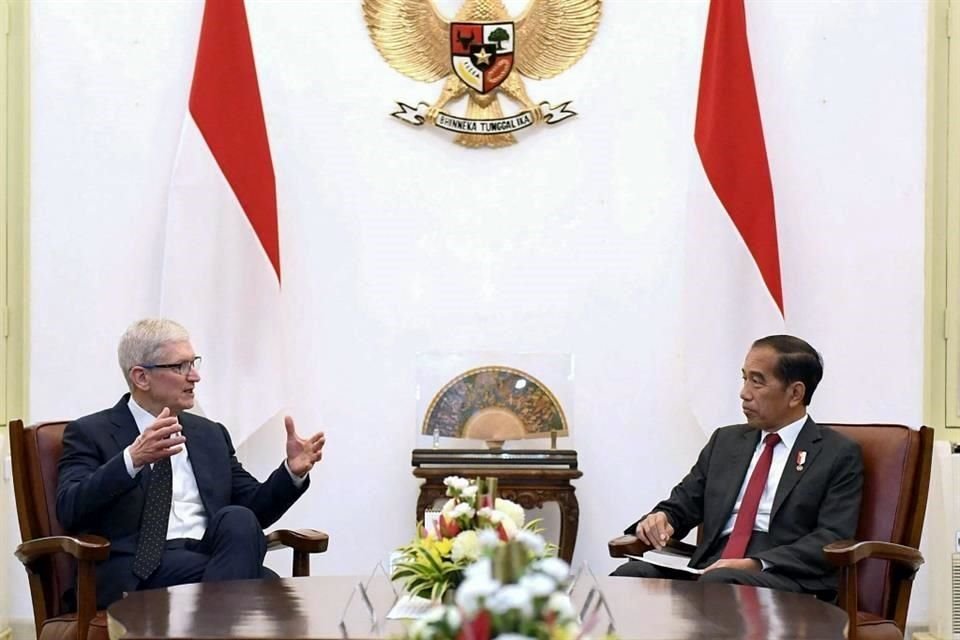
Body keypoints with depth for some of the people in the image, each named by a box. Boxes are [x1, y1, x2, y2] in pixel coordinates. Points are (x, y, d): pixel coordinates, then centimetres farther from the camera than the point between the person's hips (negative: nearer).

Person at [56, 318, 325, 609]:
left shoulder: (211, 434, 22)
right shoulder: (91, 433, 6)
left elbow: (255, 509, 20)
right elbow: (70, 510, -11)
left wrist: (292, 471, 0)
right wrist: (132, 459, -26)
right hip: (137, 571, -5)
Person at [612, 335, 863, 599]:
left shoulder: (839, 455, 7)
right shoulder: (726, 441, 23)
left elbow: (832, 539, -5)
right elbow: (681, 505, 22)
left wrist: (756, 564, -18)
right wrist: (659, 518, -3)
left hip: (783, 578, -5)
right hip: (708, 568, 5)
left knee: (718, 583, -39)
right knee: (631, 574, -26)